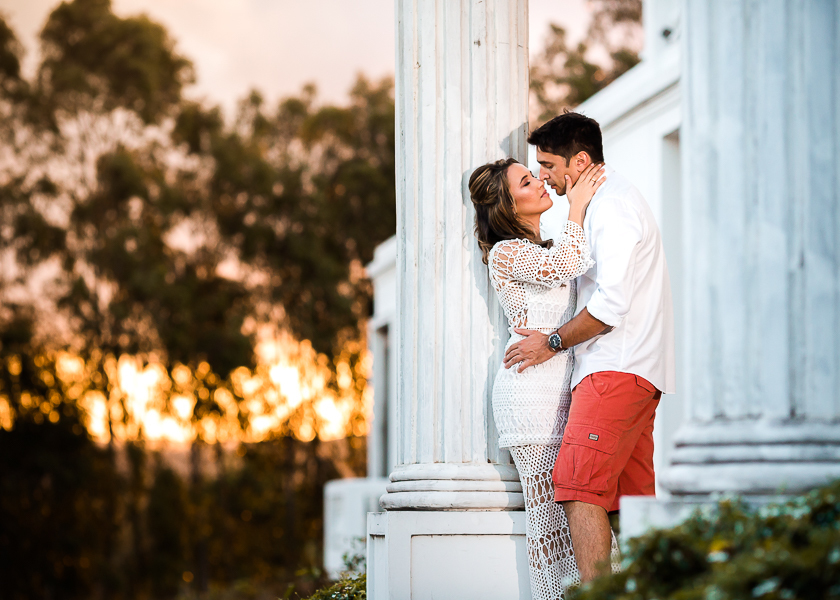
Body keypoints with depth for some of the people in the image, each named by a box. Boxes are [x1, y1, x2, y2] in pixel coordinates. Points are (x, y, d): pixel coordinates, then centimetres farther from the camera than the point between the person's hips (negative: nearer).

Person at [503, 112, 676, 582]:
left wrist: (555, 342, -9)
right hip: (637, 369, 10)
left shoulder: (611, 205, -11)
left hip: (616, 368, -10)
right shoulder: (614, 199, 22)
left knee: (578, 484, -17)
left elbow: (612, 304, -18)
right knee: (631, 496, 7)